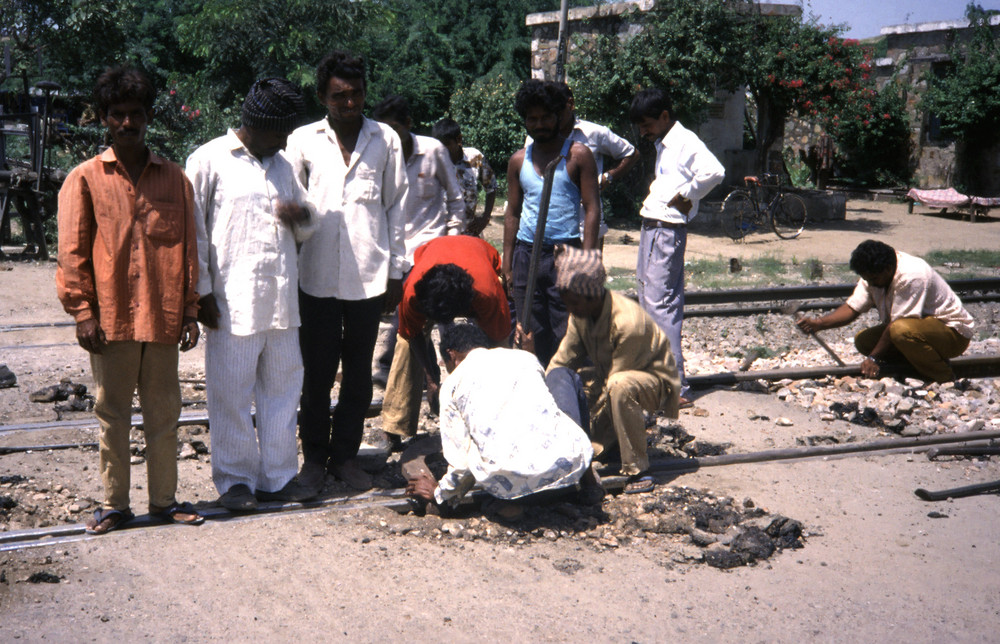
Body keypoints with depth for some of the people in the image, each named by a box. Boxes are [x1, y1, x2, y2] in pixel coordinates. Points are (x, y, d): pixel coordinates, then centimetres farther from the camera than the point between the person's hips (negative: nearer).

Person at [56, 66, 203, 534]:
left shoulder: (173, 178, 8)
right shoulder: (85, 179, 2)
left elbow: (188, 248, 9)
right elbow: (72, 252, 0)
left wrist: (189, 310, 5)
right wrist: (83, 312, -7)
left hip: (162, 318, 2)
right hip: (110, 319, -2)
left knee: (164, 413, 9)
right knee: (112, 415, 7)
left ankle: (164, 499, 21)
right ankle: (114, 504, 18)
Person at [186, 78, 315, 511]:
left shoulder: (282, 165, 17)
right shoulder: (209, 161, -3)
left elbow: (305, 228, 24)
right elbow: (195, 234, -4)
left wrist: (298, 216, -1)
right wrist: (202, 292, -8)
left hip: (281, 300, 6)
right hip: (232, 303, -6)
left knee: (282, 388, 10)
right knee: (231, 394, 1)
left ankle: (278, 476, 20)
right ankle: (235, 479, 14)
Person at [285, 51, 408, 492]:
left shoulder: (385, 140, 6)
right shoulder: (303, 141, 3)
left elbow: (395, 208, 9)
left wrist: (396, 271, 7)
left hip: (369, 277, 1)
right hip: (317, 277, -1)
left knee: (358, 373, 9)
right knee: (317, 372, 6)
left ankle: (345, 455, 22)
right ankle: (314, 456, 20)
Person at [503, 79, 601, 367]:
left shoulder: (578, 155, 1)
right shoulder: (519, 160, 13)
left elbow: (592, 209, -3)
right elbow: (512, 213, 15)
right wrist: (507, 265, 8)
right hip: (526, 254, 4)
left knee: (565, 335, -6)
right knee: (531, 335, 6)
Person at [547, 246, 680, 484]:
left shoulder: (628, 323, -34)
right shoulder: (580, 314, -10)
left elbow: (614, 378, -29)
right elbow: (561, 361, -4)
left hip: (654, 378, -8)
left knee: (619, 385, -41)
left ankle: (636, 469, -29)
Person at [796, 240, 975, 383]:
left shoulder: (911, 276, -30)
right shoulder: (873, 273, -4)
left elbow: (896, 323, -28)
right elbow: (852, 308, -7)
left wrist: (874, 357, -22)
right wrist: (819, 323, -23)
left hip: (953, 332, -8)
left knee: (902, 329, -38)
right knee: (863, 340, -6)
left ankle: (944, 377, -16)